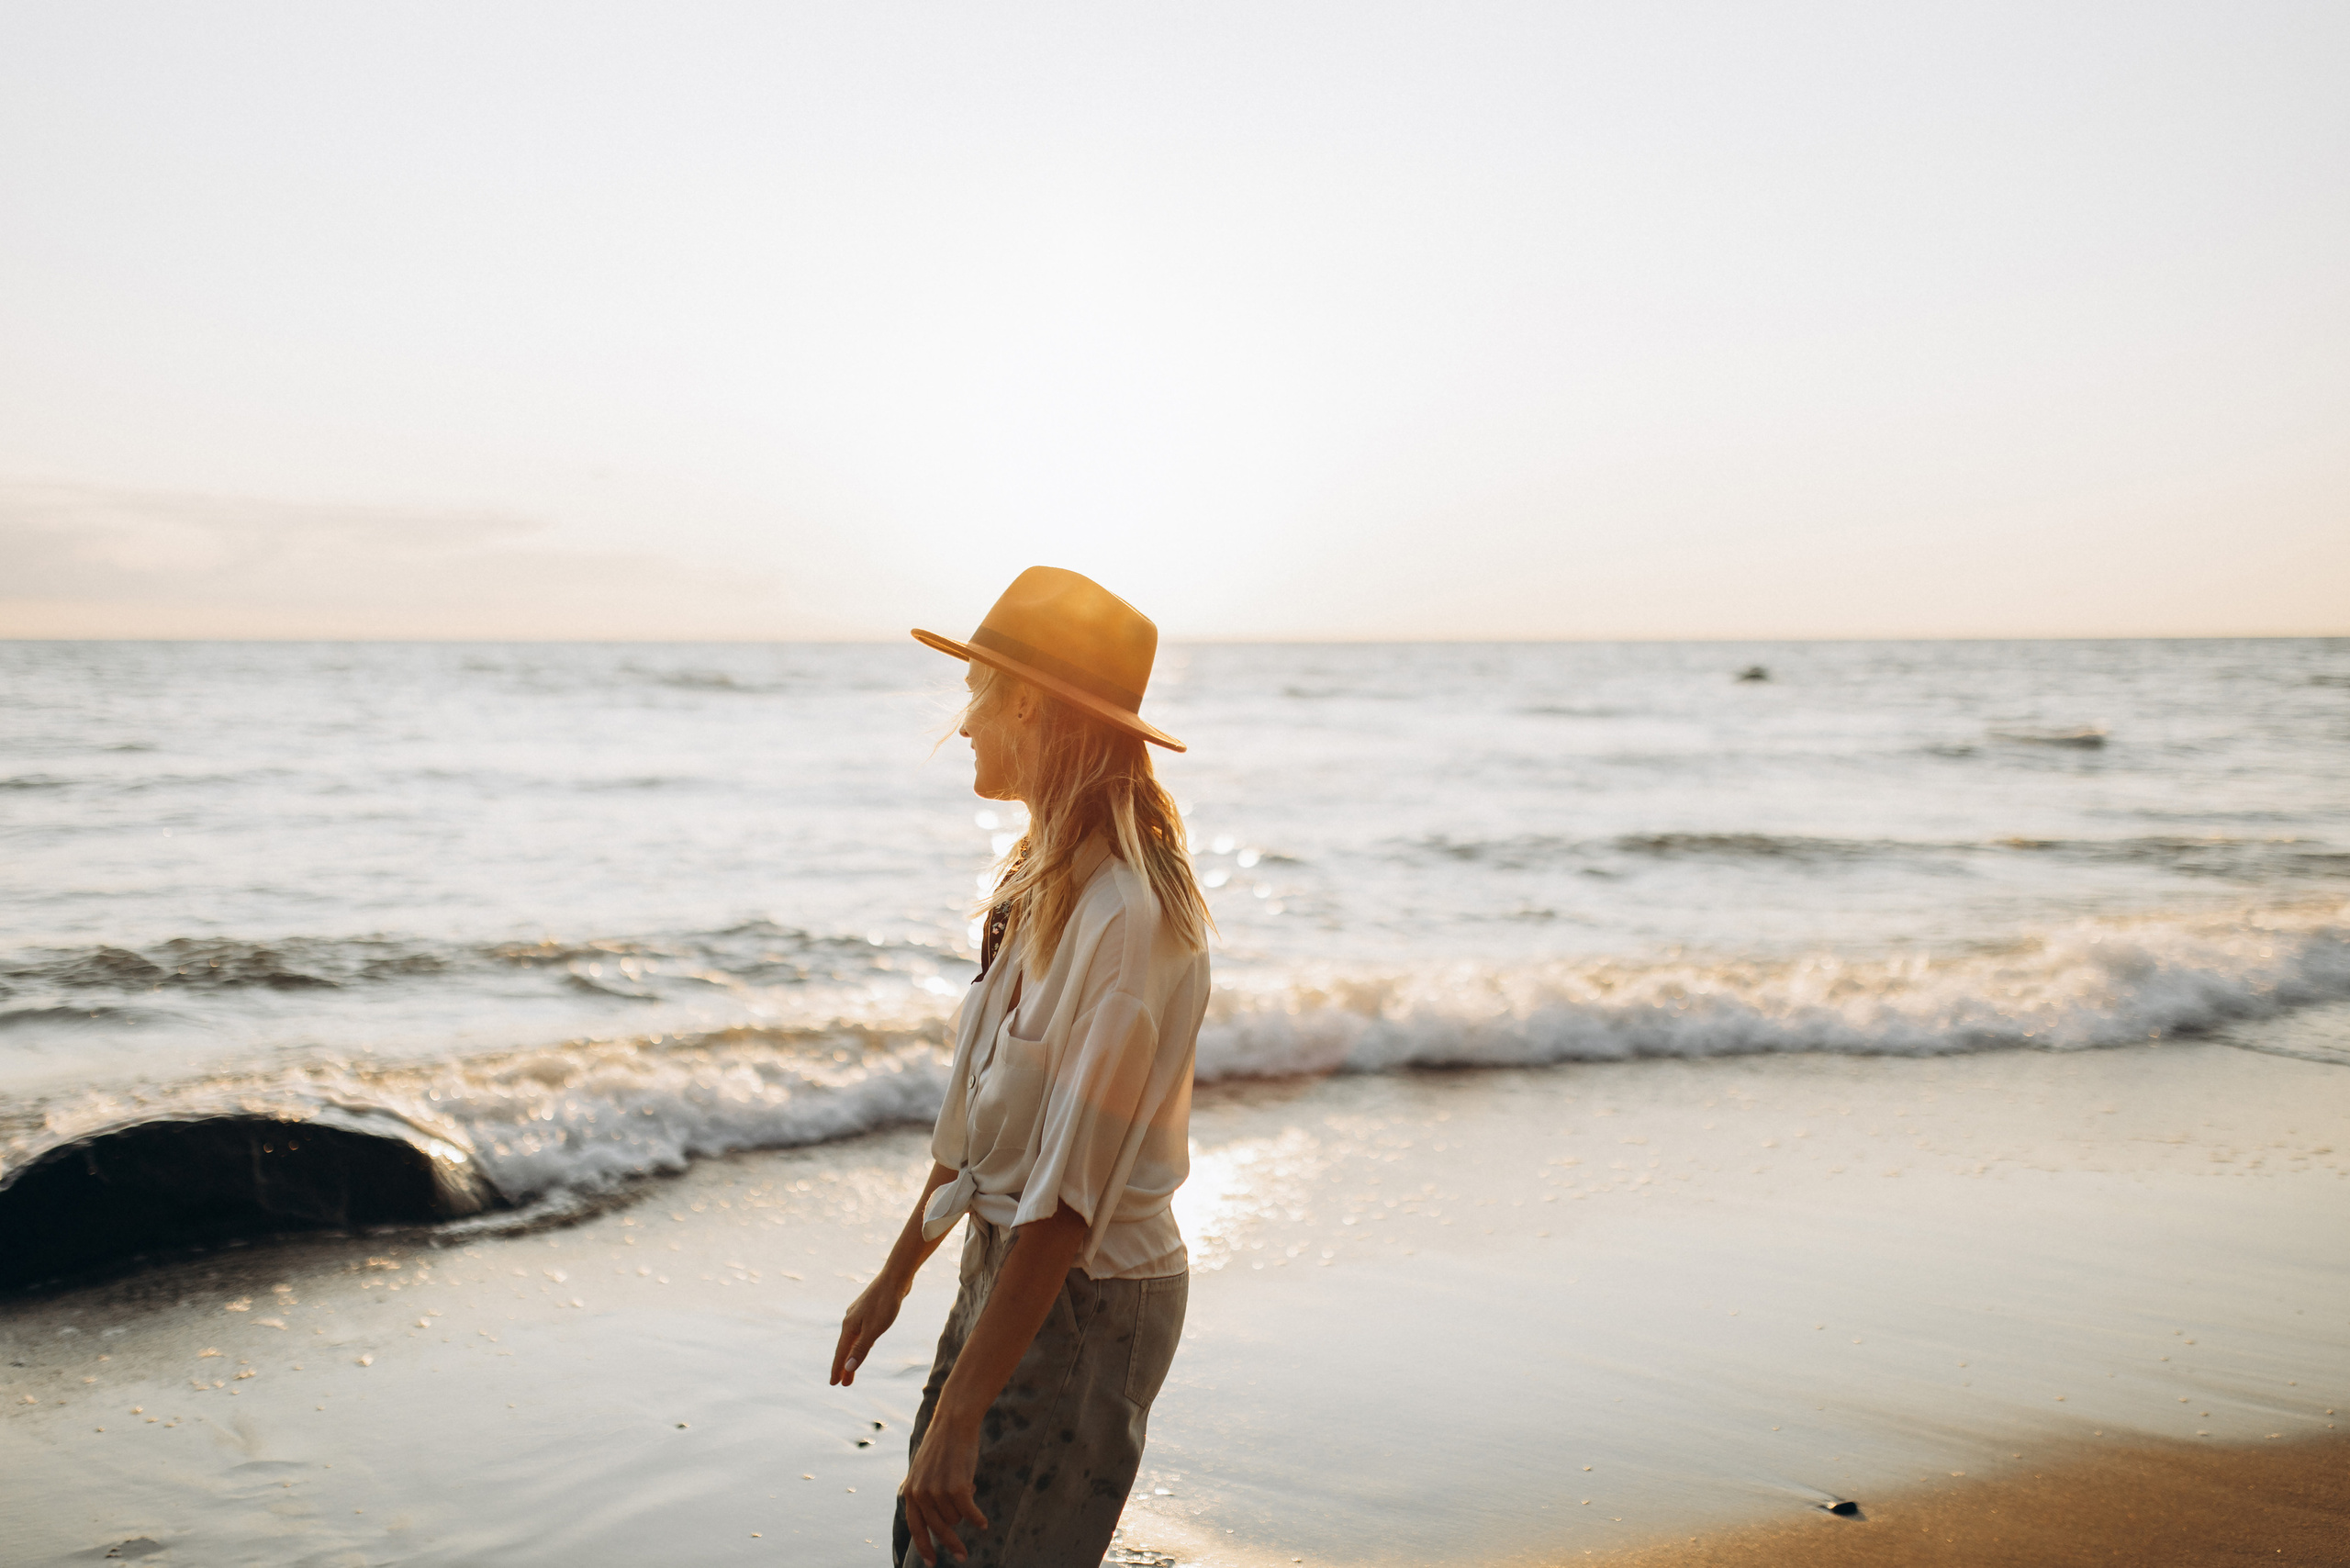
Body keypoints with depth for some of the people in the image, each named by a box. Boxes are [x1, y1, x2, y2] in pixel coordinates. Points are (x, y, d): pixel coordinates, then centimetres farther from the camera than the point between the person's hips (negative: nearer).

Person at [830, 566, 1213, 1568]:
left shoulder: (1130, 918, -24)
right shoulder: (1045, 879, 6)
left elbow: (1070, 1193, -26)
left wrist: (958, 1414, -25)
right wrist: (896, 1276, 22)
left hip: (1090, 1296, -9)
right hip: (1006, 1265, 9)